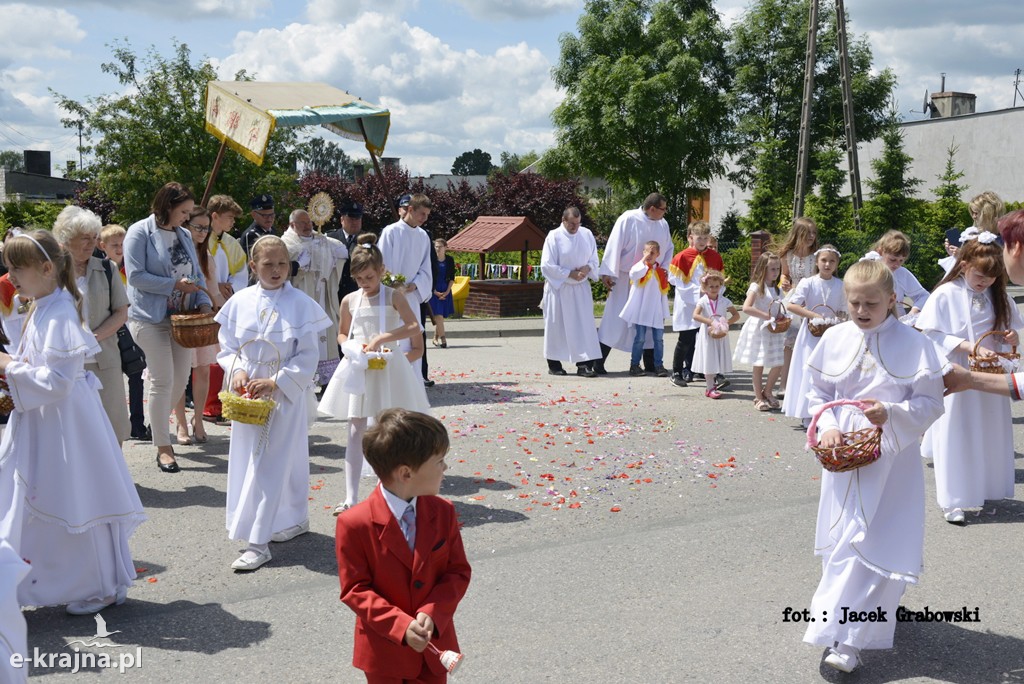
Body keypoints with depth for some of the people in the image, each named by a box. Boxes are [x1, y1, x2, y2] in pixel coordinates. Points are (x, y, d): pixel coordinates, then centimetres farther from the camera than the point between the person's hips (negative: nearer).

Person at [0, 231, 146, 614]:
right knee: (49, 503, 17)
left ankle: (102, 588, 18)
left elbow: (57, 382, -26)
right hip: (43, 420, 10)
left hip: (64, 422, -10)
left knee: (77, 502, 2)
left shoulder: (58, 316, -21)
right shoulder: (41, 310, 9)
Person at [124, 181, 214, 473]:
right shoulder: (140, 232, -8)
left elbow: (196, 273, 14)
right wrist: (175, 285, -18)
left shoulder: (184, 235, 13)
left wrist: (204, 302, -3)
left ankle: (159, 424, 31)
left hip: (181, 317, 7)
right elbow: (135, 275, -16)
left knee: (181, 377, 8)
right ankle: (163, 446, 4)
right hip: (151, 317, -7)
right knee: (163, 380, -7)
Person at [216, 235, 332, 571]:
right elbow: (227, 347, 8)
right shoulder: (240, 302, 1)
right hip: (248, 393, 5)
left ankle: (258, 543, -1)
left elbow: (307, 358, -10)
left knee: (269, 465, -5)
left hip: (285, 394, -5)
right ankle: (296, 520, 32)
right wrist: (237, 371, -11)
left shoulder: (300, 304, -10)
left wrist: (274, 382, -18)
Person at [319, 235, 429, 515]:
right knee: (356, 432, 1)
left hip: (386, 369, -3)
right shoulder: (350, 301, 5)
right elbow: (342, 334, 18)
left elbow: (414, 326, -18)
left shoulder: (393, 297, -5)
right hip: (358, 370, 3)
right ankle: (351, 498, 3)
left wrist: (381, 338, -25)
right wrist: (351, 347, -4)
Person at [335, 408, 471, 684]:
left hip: (434, 642, 3)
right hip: (384, 651, -3)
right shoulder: (355, 525, -18)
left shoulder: (443, 512, -5)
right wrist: (401, 625, -23)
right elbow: (354, 589, -14)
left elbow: (458, 571, -2)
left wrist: (433, 614, -18)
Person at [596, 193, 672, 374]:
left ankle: (650, 364, 19)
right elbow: (614, 245, -13)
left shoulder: (663, 224, 4)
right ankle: (598, 362, 4)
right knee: (615, 320, -2)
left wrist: (664, 270, -1)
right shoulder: (628, 219, -13)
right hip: (625, 280, -5)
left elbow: (669, 249, 14)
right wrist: (608, 273, -16)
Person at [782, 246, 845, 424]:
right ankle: (808, 414, 6)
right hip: (811, 334, -3)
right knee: (810, 373, -2)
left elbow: (844, 311, 12)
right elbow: (791, 305, -16)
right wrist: (814, 315, -22)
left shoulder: (840, 285, 3)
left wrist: (840, 317, -11)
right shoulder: (808, 283, -7)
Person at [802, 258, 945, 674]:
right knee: (842, 538, 11)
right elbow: (818, 393, 10)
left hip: (891, 458, -3)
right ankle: (858, 616, 33)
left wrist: (890, 414, -23)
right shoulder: (835, 339, 1)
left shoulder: (913, 344, -8)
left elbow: (930, 403, -7)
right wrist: (827, 425, -8)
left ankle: (848, 638, -3)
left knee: (875, 543, -6)